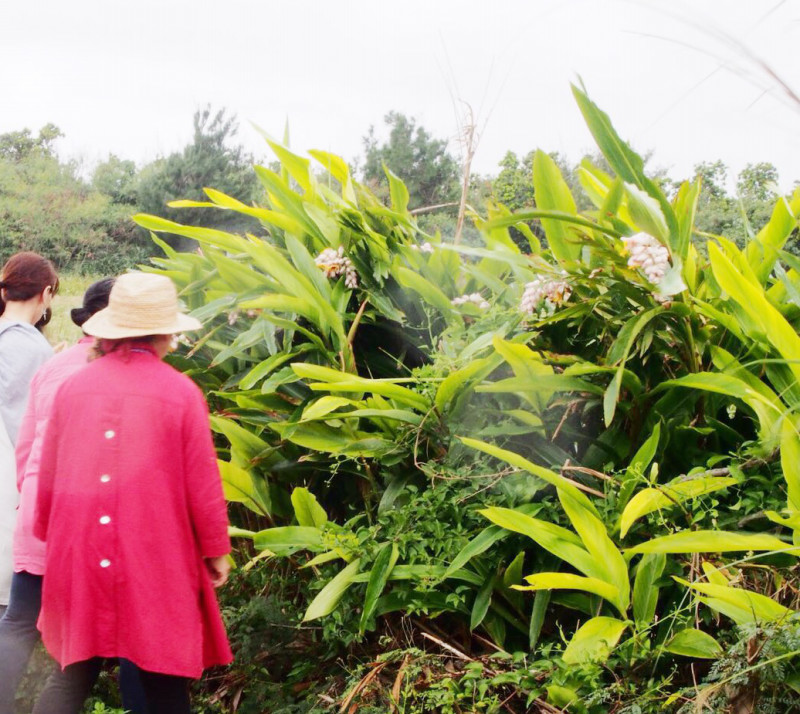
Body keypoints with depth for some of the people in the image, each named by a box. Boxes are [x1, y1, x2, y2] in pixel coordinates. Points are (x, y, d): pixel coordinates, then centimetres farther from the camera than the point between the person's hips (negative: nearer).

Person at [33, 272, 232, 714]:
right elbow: (203, 483, -4)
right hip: (156, 558, -3)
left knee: (71, 676, 11)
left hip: (78, 558, 3)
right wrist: (216, 548, 9)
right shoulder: (180, 392, -7)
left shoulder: (74, 386, 2)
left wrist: (51, 536, 24)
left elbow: (47, 476, 9)